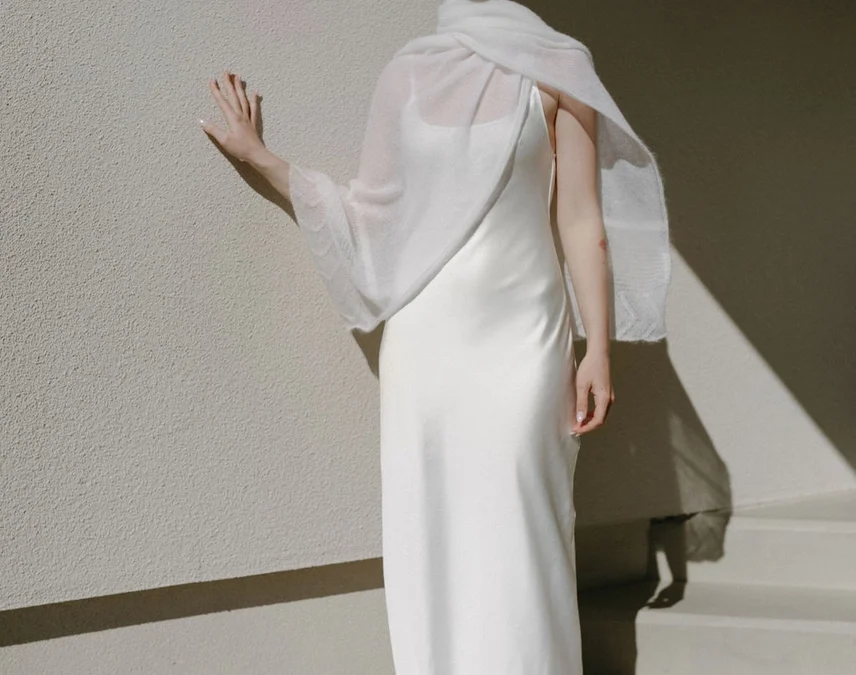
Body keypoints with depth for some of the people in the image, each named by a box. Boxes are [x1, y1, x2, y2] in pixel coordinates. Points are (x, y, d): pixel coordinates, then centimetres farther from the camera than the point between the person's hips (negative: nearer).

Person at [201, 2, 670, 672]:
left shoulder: (553, 67, 2)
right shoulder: (407, 75, 11)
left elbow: (583, 221, -1)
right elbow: (373, 216, 15)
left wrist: (598, 349, -6)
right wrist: (259, 156, 17)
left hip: (517, 340, -3)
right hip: (421, 340, 3)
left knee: (512, 534, -4)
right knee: (427, 535, 6)